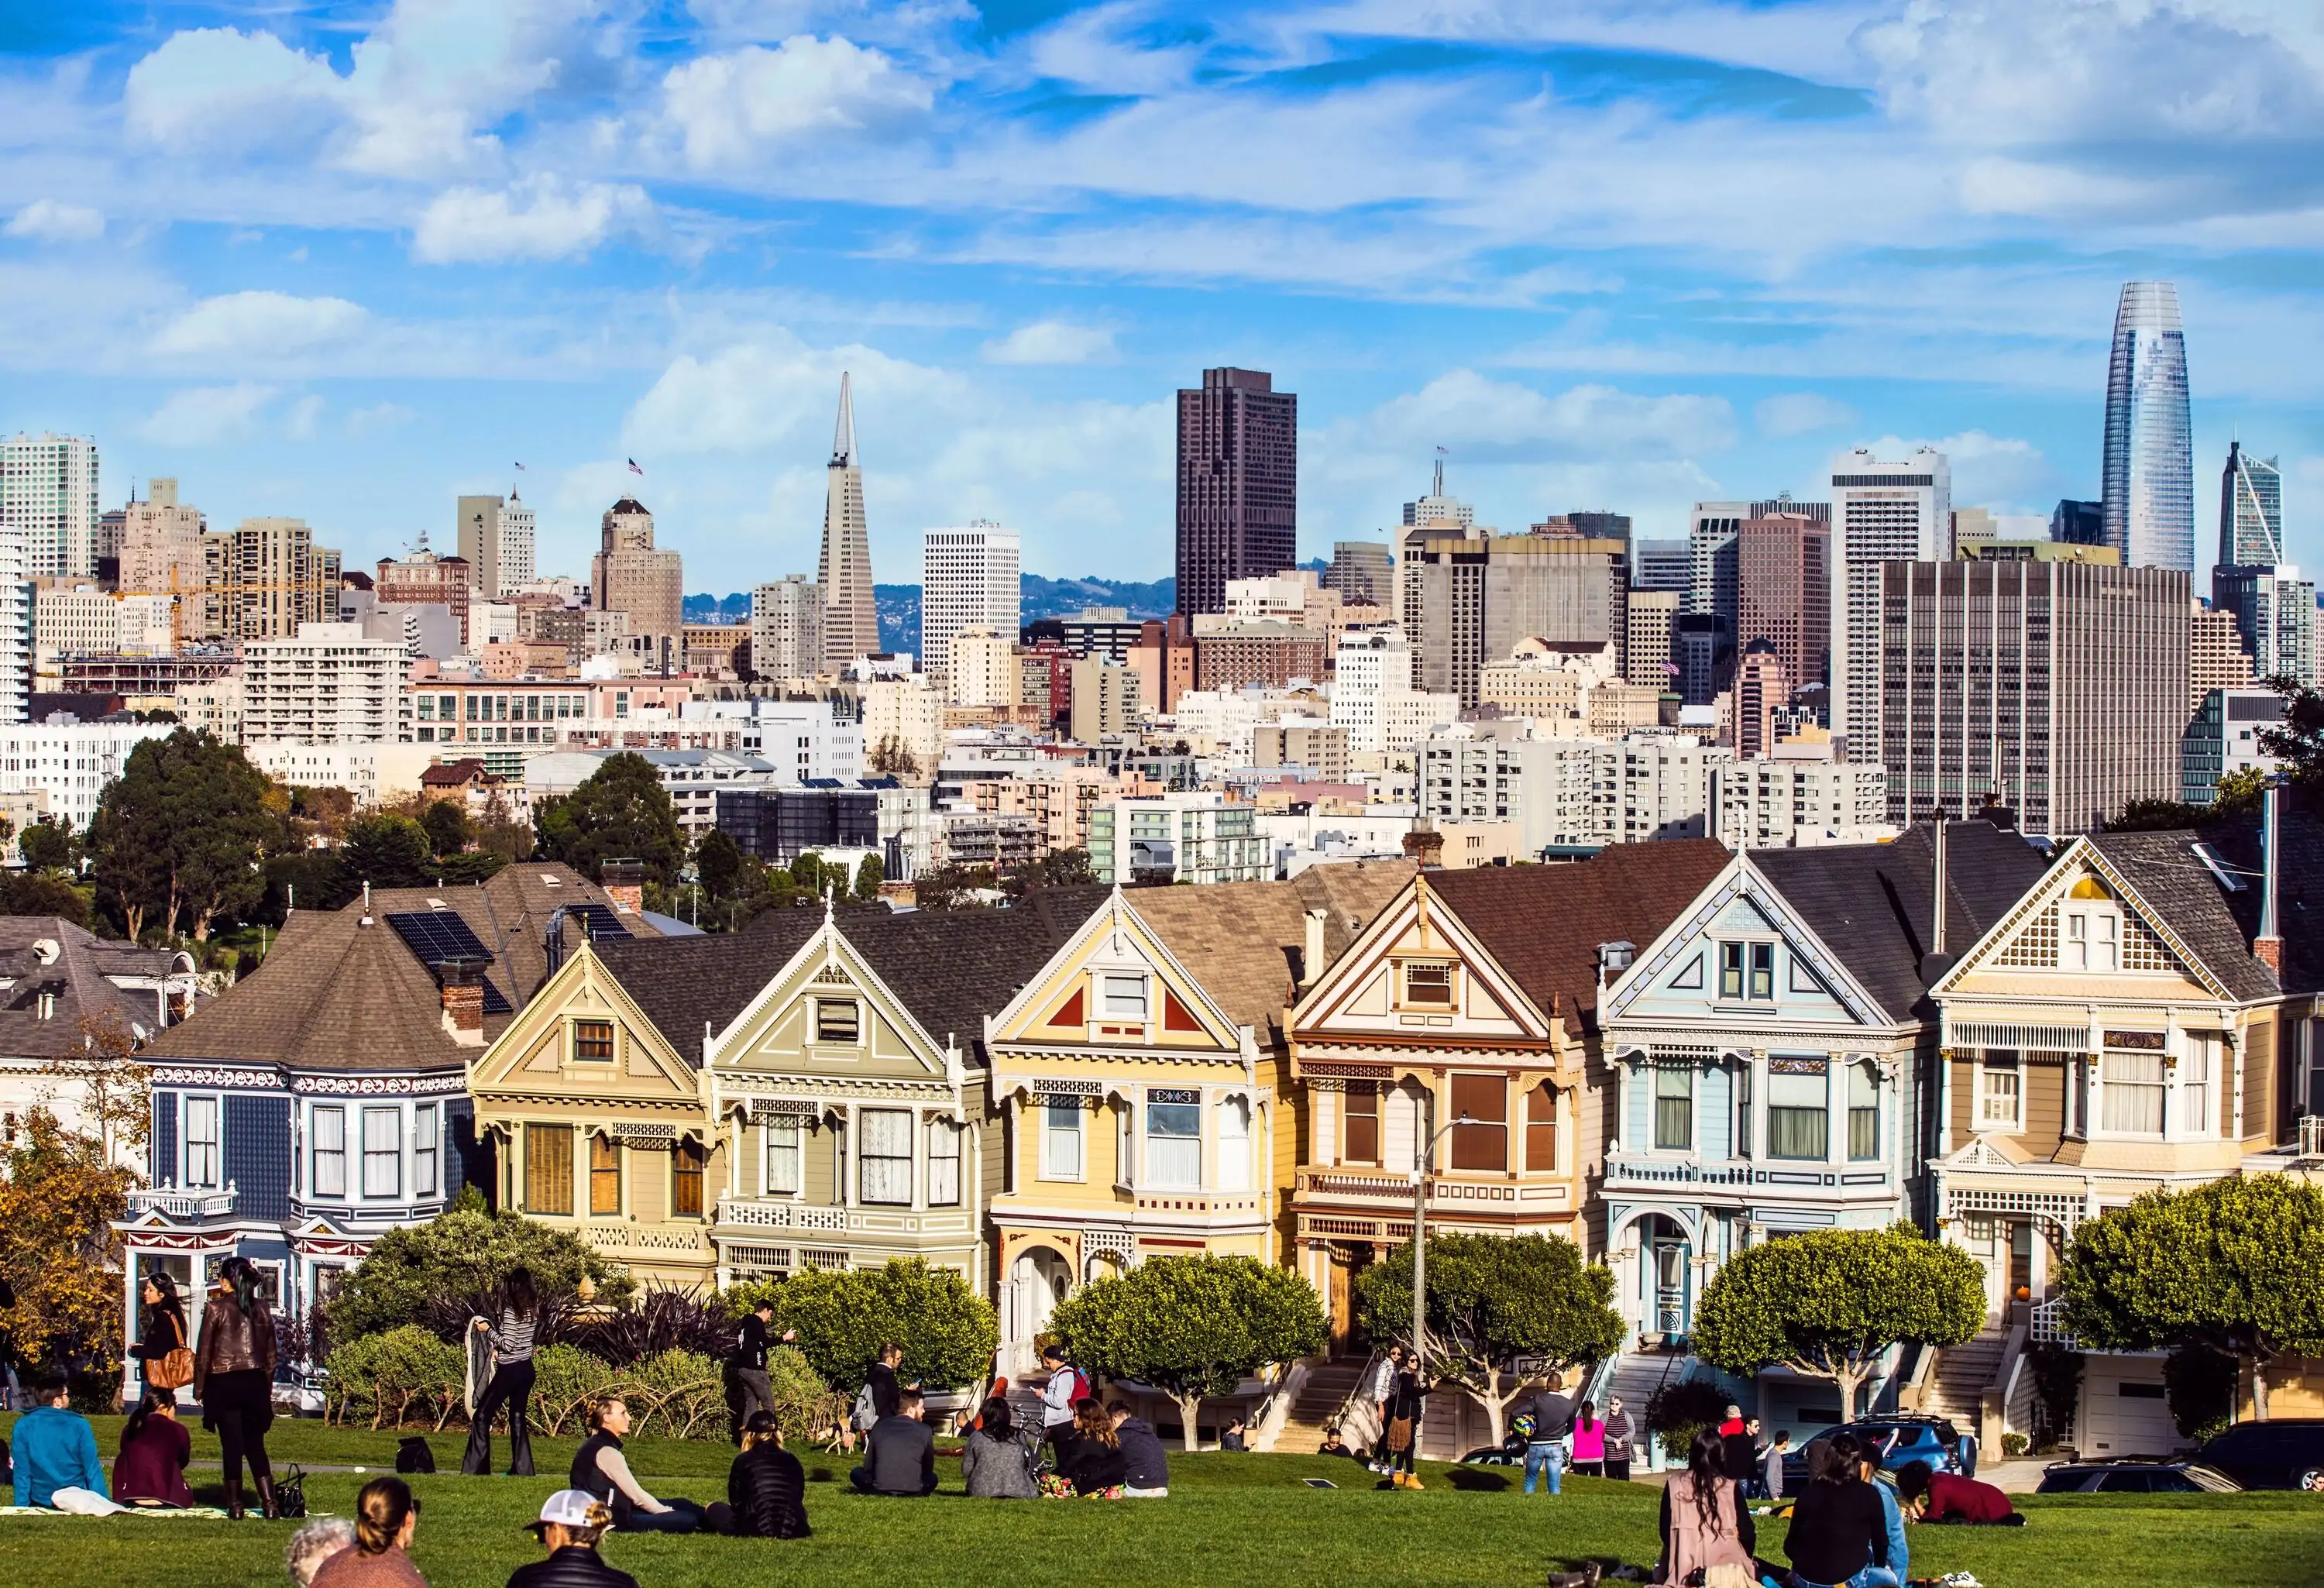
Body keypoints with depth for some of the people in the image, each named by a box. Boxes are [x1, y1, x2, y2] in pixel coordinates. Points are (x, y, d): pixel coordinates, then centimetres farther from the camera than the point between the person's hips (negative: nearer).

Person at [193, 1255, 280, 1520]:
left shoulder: (216, 1308, -7)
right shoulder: (262, 1308, 6)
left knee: (232, 1447, 2)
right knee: (256, 1446, 9)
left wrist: (199, 1388, 3)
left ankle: (235, 1505, 5)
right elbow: (271, 1352, 10)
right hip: (256, 1383, 3)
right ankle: (269, 1504, -2)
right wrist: (267, 1386, 19)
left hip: (224, 1382, -3)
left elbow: (204, 1352, -5)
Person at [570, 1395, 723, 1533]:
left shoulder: (595, 1445, 12)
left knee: (679, 1504, 16)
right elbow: (636, 1495, -16)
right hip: (613, 1520, -10)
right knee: (686, 1520, -12)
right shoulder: (607, 1452, -19)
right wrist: (669, 1513, -4)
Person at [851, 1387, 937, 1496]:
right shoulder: (925, 1430, 4)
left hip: (880, 1489, 0)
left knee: (856, 1473, 28)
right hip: (912, 1490, 1)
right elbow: (928, 1467, 15)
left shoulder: (880, 1426, 8)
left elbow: (868, 1466, 13)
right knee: (932, 1478, 32)